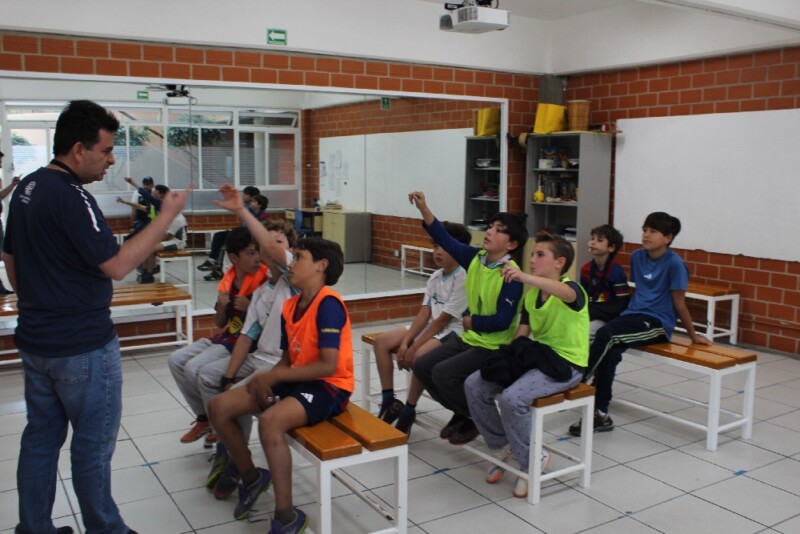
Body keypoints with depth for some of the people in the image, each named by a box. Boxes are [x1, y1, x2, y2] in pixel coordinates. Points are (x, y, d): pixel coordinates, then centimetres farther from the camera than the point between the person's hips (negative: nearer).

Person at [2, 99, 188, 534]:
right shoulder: (71, 196, -21)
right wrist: (167, 216, -21)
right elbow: (116, 265, -25)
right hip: (82, 346, -9)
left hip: (36, 340, 9)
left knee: (41, 436, 17)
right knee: (92, 444, 5)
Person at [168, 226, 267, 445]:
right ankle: (204, 417, 12)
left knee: (194, 368, -20)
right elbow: (220, 323, 11)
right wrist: (222, 306, -9)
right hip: (224, 338, 8)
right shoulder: (228, 279, 5)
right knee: (176, 360, 2)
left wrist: (250, 307, -26)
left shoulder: (264, 279, -15)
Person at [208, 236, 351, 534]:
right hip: (296, 381, 9)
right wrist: (266, 381, -9)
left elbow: (328, 366, -24)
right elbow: (287, 360, 13)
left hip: (329, 387, -9)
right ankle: (251, 476, 22)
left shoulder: (328, 304, -19)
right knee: (219, 406, -2)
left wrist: (273, 376, -19)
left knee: (270, 420, -35)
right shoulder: (289, 307, 7)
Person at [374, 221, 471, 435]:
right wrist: (405, 341, -9)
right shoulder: (435, 277, 8)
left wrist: (413, 348, -19)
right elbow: (424, 314, 4)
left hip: (452, 332, -9)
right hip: (431, 327, 9)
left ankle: (408, 411, -13)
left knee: (419, 356, -35)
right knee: (382, 341, -2)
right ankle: (389, 401, 3)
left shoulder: (464, 279, -18)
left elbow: (443, 320, -20)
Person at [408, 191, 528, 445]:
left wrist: (471, 321, -12)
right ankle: (462, 413, 20)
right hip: (469, 337, 8)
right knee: (422, 366, 3)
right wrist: (424, 209, -15)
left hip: (494, 347, -8)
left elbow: (502, 321, -25)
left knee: (443, 373, -20)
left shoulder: (511, 275, -22)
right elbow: (446, 240, -4)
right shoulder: (476, 258, -1)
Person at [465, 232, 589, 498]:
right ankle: (502, 447, 12)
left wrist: (524, 276, -60)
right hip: (539, 356, 8)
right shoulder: (531, 295, 8)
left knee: (511, 397, -31)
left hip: (566, 364, -8)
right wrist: (510, 357, -11)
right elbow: (520, 335, 10)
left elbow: (564, 292, -43)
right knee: (474, 385, -7)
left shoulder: (572, 289, -16)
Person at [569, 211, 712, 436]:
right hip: (633, 314, 6)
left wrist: (693, 335, 1)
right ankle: (601, 414, -19)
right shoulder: (637, 256, 9)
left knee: (606, 334, -31)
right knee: (610, 350, -25)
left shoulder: (674, 264, -10)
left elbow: (679, 303, -4)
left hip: (658, 323, -5)